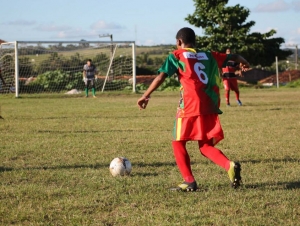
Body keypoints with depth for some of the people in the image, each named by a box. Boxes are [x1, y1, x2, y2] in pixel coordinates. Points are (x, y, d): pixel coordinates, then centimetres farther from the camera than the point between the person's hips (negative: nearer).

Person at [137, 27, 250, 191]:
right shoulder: (209, 56, 19)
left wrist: (145, 96, -1)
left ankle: (189, 182, 4)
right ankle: (230, 166, -11)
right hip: (210, 107, 5)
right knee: (205, 146, 14)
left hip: (189, 107, -5)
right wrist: (243, 62, 53)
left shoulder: (177, 56, 5)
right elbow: (232, 57, 32)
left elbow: (161, 76, -5)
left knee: (178, 142, 11)